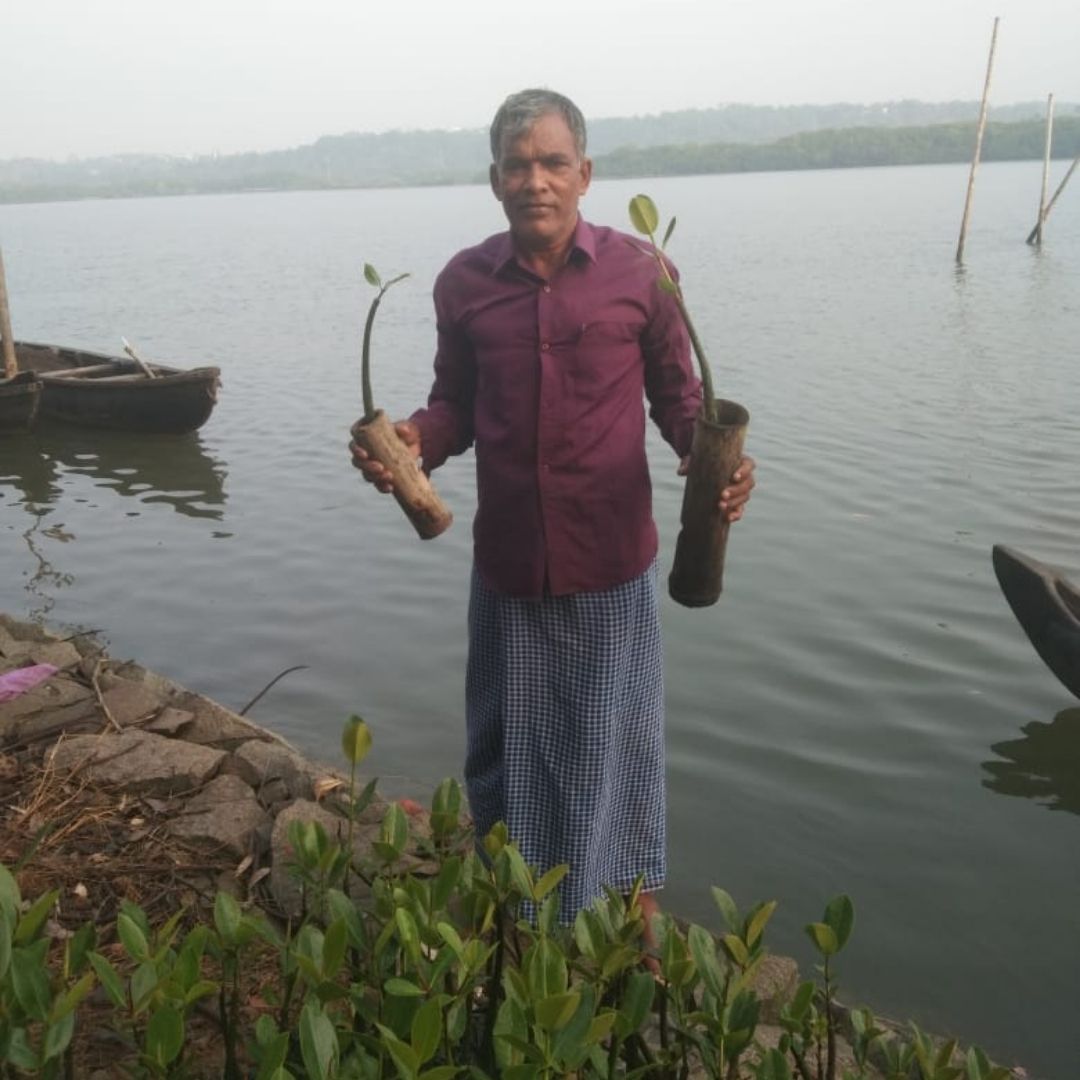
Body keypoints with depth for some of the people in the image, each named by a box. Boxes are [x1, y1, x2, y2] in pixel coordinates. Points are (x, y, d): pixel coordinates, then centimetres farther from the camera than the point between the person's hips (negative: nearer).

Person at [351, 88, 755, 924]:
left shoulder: (639, 272, -6)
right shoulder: (463, 282, -1)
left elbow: (678, 395, 1)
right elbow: (456, 403, 8)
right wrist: (413, 442, -13)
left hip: (611, 560, -2)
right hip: (508, 560, 2)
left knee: (617, 740, 13)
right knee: (508, 741, 18)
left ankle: (634, 900, 37)